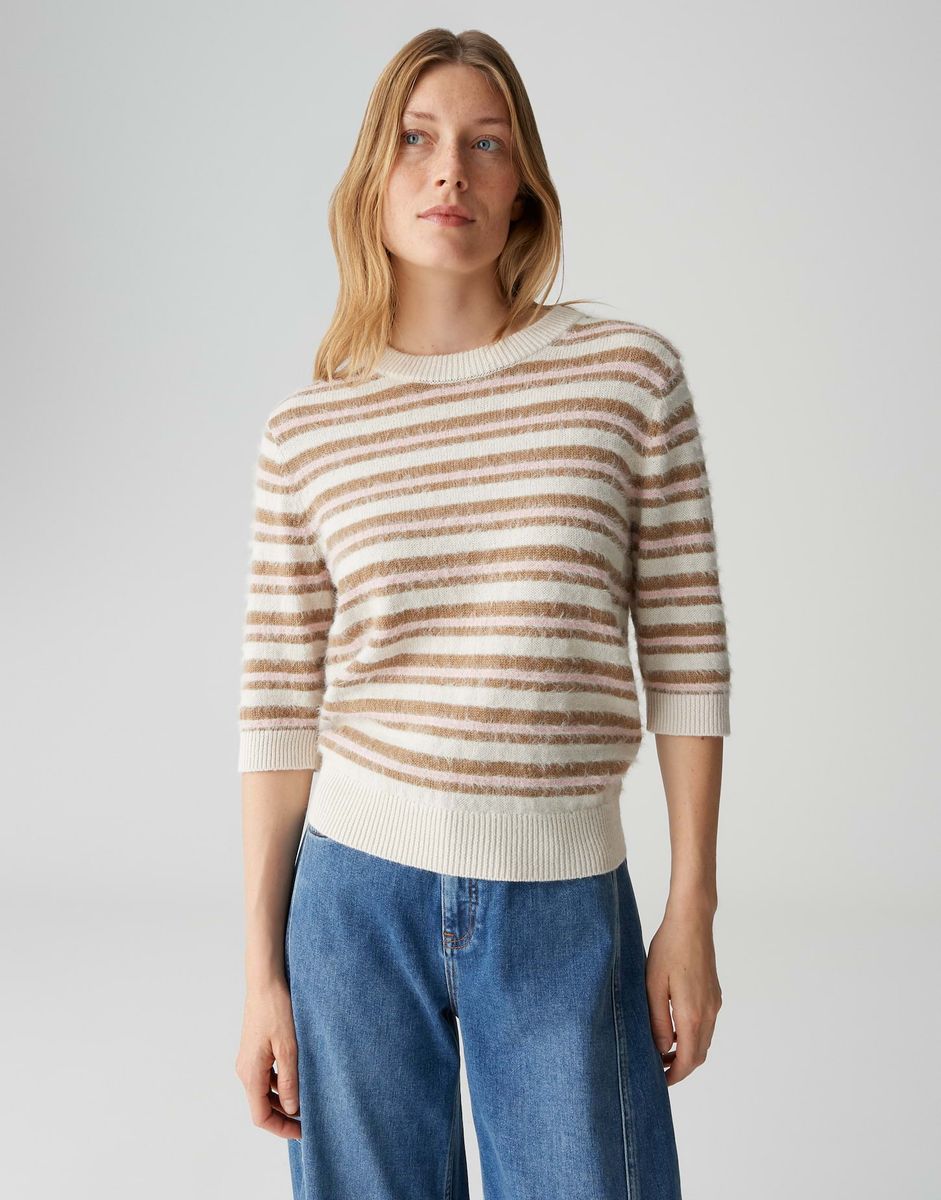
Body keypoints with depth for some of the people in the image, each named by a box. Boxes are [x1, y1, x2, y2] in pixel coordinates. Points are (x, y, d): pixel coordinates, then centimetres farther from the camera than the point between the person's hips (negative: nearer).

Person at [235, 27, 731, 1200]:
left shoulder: (631, 374, -2)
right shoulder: (305, 433, 0)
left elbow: (685, 652, -1)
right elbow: (279, 710, 2)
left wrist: (693, 909, -1)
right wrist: (261, 965, 2)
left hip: (566, 904, 0)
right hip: (358, 892, 1)